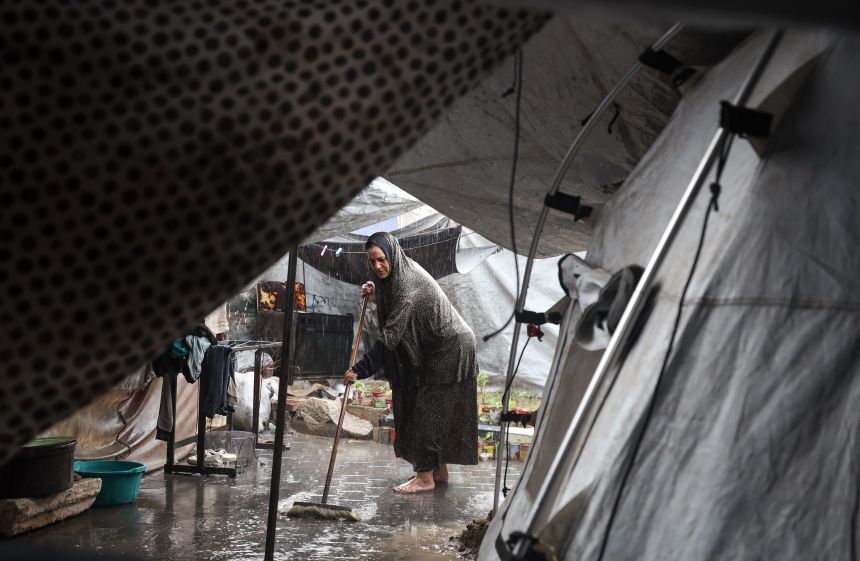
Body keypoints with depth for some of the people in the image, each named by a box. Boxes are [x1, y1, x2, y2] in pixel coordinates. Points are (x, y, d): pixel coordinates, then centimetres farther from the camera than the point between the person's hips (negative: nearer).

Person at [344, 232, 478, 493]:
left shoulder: (408, 282, -26)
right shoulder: (399, 274, 3)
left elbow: (391, 334, -30)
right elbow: (396, 316, 16)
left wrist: (360, 369, -29)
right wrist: (377, 298, -1)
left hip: (449, 349, -10)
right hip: (435, 349, 10)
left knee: (429, 410, -6)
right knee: (437, 412, 14)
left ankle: (425, 477, 0)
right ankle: (439, 471, 23)